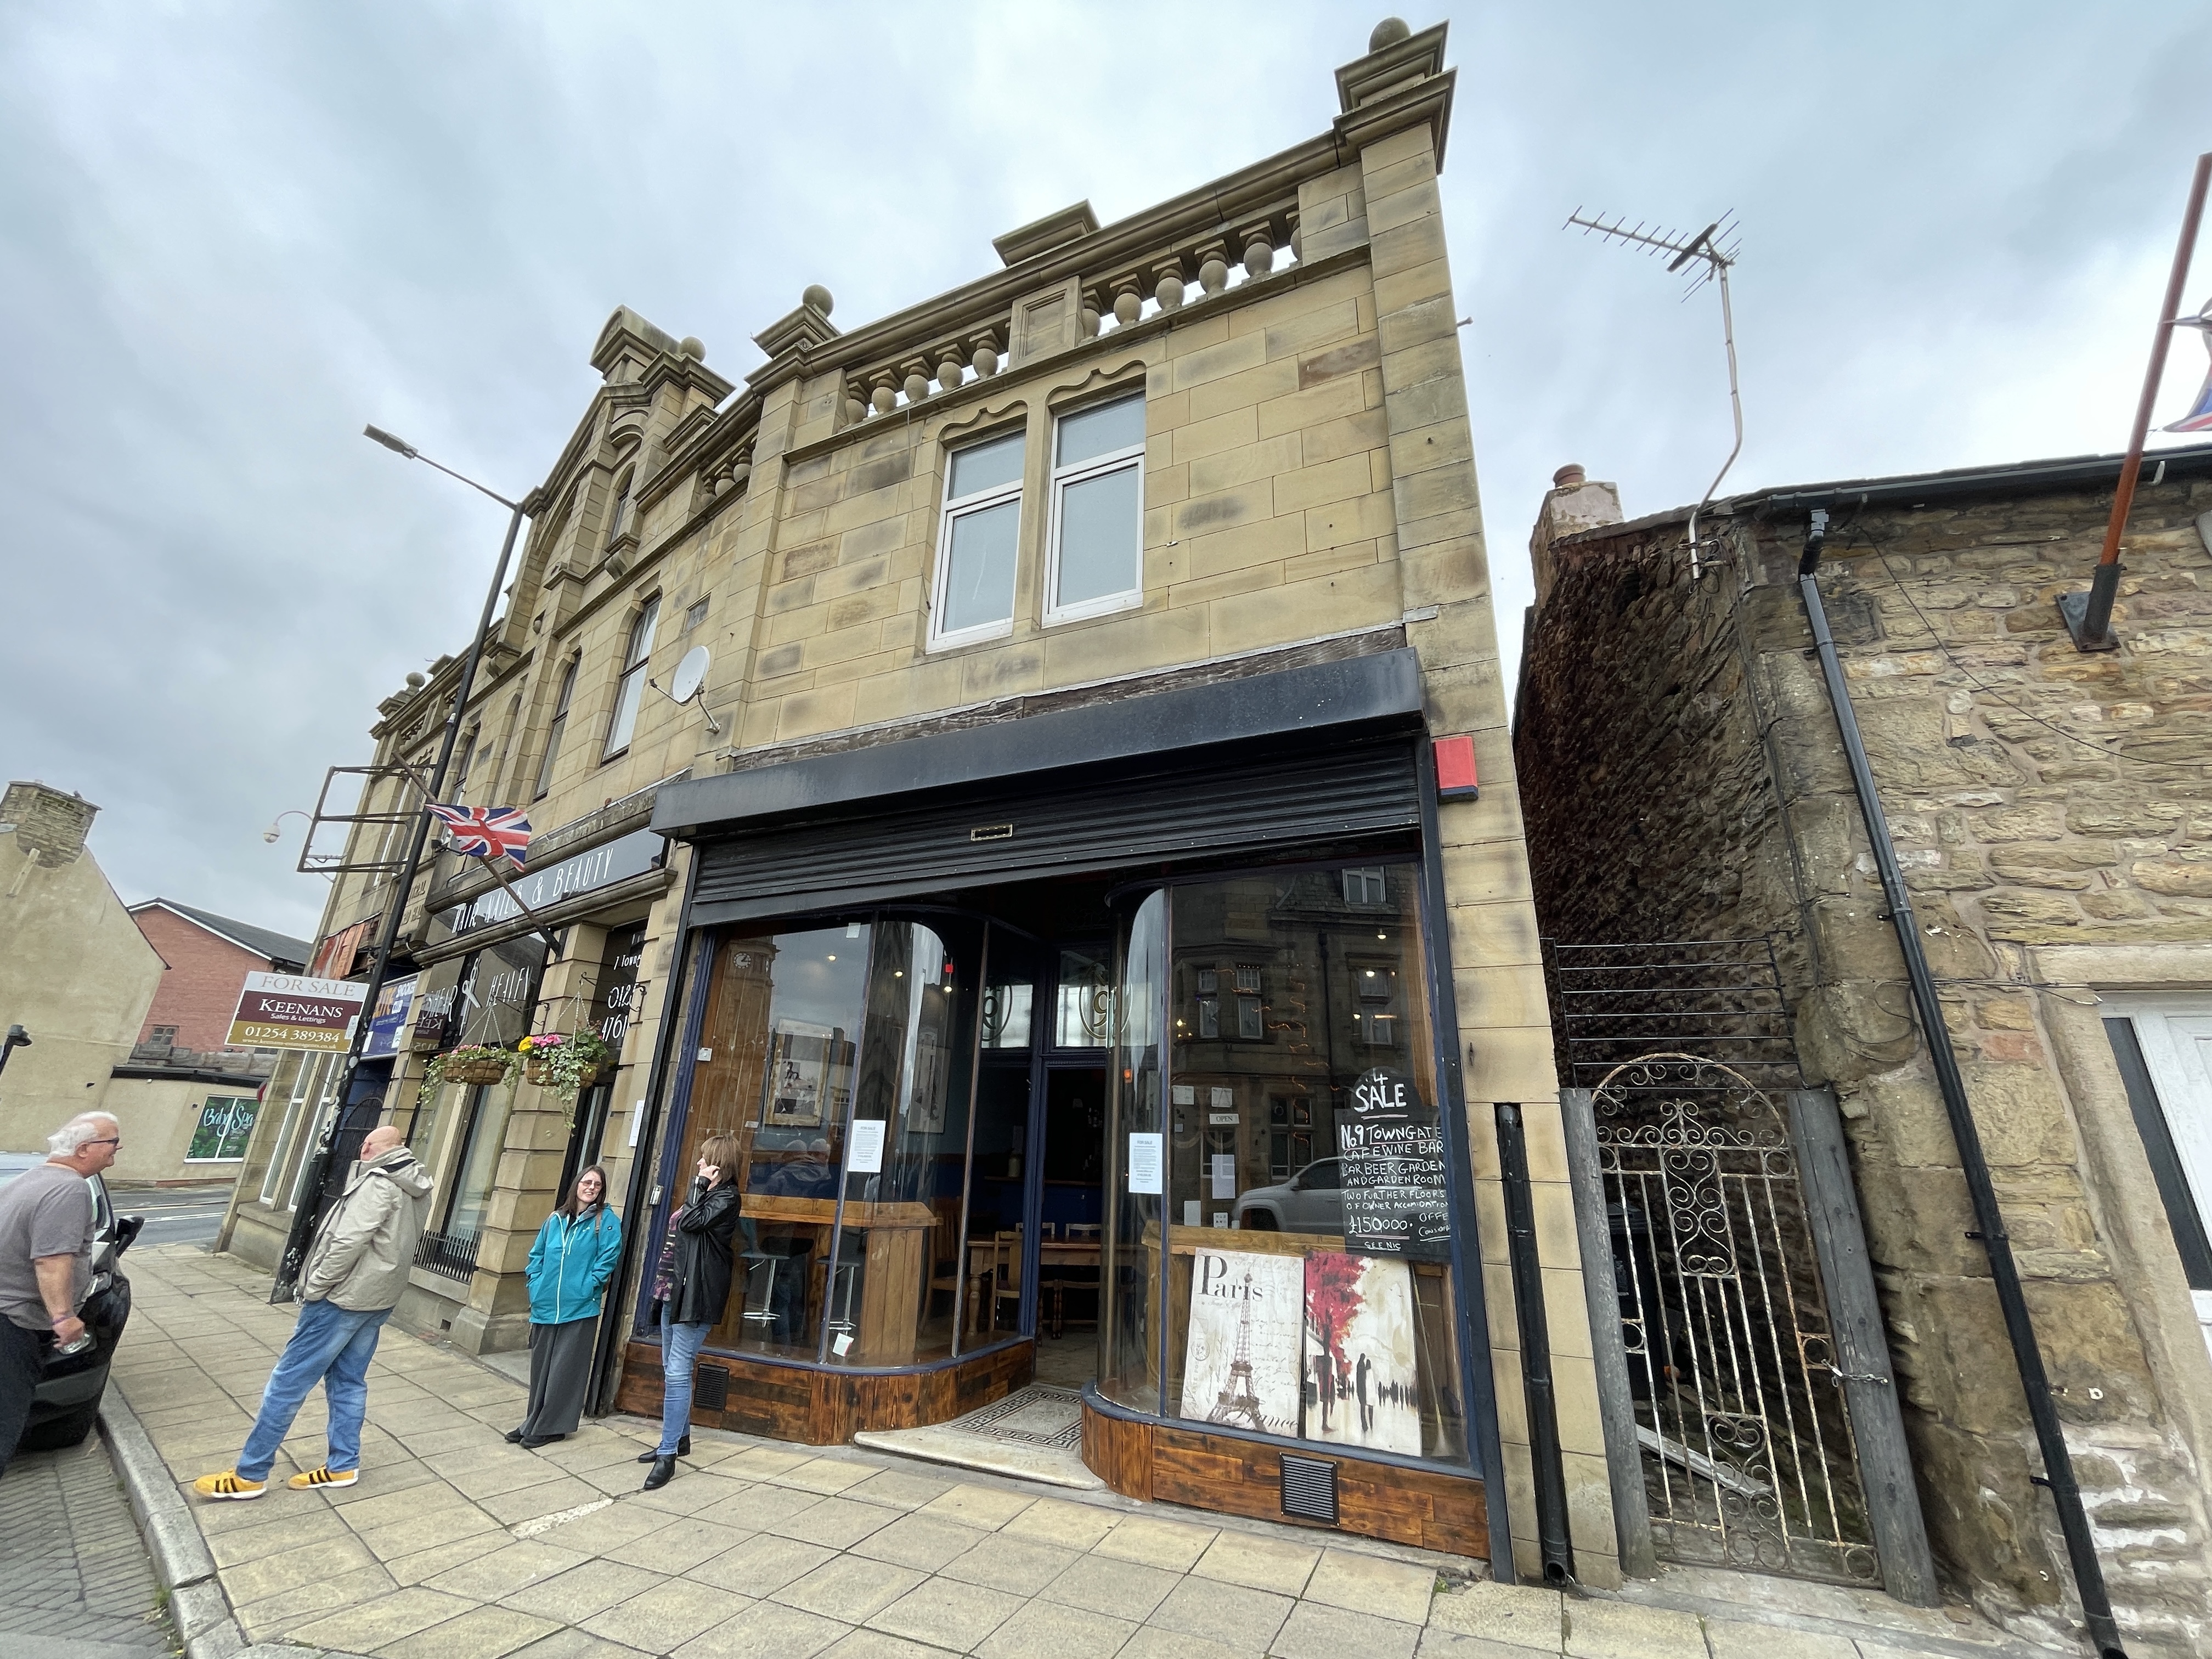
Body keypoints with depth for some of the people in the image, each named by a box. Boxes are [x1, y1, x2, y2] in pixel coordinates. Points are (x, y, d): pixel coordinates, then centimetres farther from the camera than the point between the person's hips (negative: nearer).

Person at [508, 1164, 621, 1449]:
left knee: (565, 1369, 2)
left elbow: (609, 1257, -11)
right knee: (540, 1366, 16)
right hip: (545, 1305, 5)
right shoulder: (556, 1219, 10)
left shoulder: (606, 1221, -5)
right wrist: (535, 1285, 5)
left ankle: (552, 1427, 14)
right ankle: (533, 1423, 30)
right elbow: (537, 1254, 17)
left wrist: (589, 1286, -17)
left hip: (580, 1307, -5)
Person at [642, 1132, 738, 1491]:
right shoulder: (708, 1194, 16)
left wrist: (700, 1184, -14)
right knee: (672, 1370, 17)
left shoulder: (726, 1197, -12)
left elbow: (690, 1222, -23)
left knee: (677, 1372, -9)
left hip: (697, 1294, -10)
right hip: (676, 1288, 10)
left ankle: (668, 1454, -2)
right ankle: (679, 1438, 30)